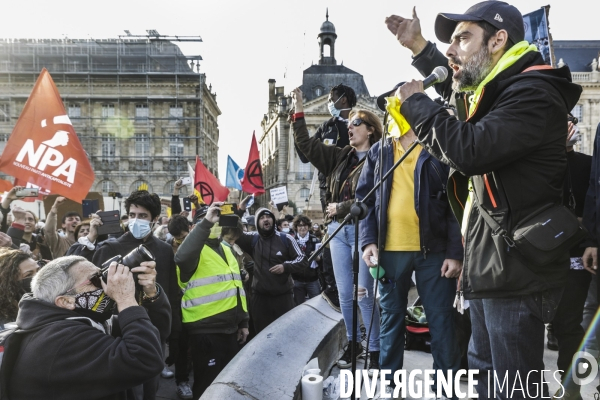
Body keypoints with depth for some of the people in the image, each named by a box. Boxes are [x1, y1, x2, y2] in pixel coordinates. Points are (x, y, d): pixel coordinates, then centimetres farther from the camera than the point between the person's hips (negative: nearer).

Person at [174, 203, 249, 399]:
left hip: (230, 327, 8)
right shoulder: (195, 250, -10)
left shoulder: (226, 250, 15)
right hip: (206, 330, -8)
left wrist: (243, 322, 18)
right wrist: (205, 224, -35)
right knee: (208, 383, 2)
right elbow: (182, 258, -36)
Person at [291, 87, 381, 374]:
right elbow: (306, 144, 14)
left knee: (364, 295, -5)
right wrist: (298, 110, 9)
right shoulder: (340, 157, 15)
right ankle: (353, 343, 25)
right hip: (338, 231, 6)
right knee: (345, 294, 11)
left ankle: (375, 350, 7)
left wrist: (338, 207, -7)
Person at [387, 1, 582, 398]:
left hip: (516, 272, -10)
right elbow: (454, 87, 38)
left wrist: (416, 102, -15)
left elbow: (469, 149, -30)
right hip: (487, 268, 10)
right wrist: (418, 46, 29)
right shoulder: (493, 93, 14)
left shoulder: (533, 93, -16)